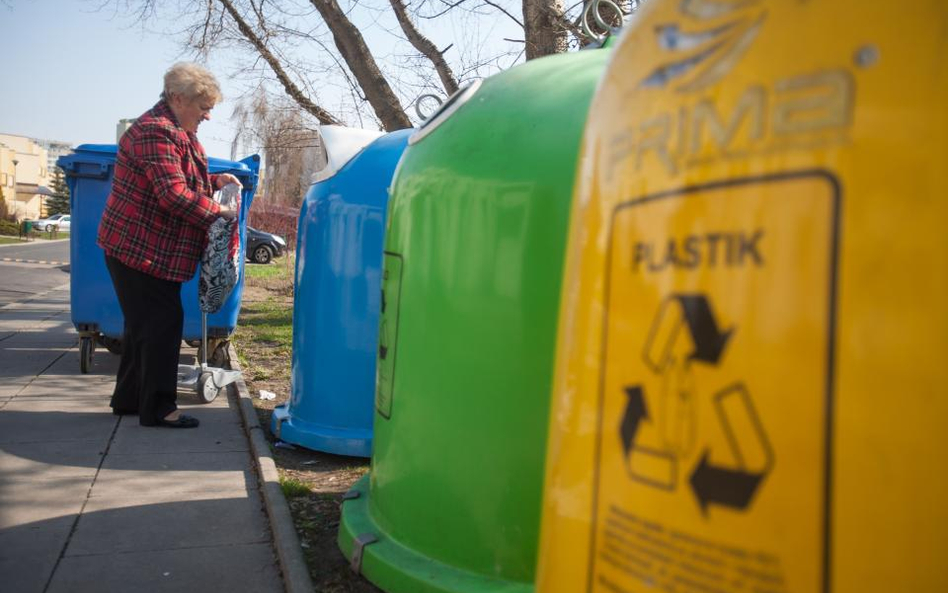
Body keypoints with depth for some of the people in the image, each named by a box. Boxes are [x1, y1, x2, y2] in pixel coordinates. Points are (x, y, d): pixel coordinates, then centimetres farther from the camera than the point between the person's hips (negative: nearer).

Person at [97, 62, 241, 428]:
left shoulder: (177, 133, 15)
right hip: (139, 248, -11)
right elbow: (175, 195, -26)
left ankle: (128, 398, 28)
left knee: (145, 325, 16)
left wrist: (217, 181, 11)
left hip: (153, 250, 11)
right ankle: (158, 408, 2)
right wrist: (219, 214, -17)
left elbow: (182, 181, 26)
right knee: (162, 324, -6)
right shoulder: (157, 132, -19)